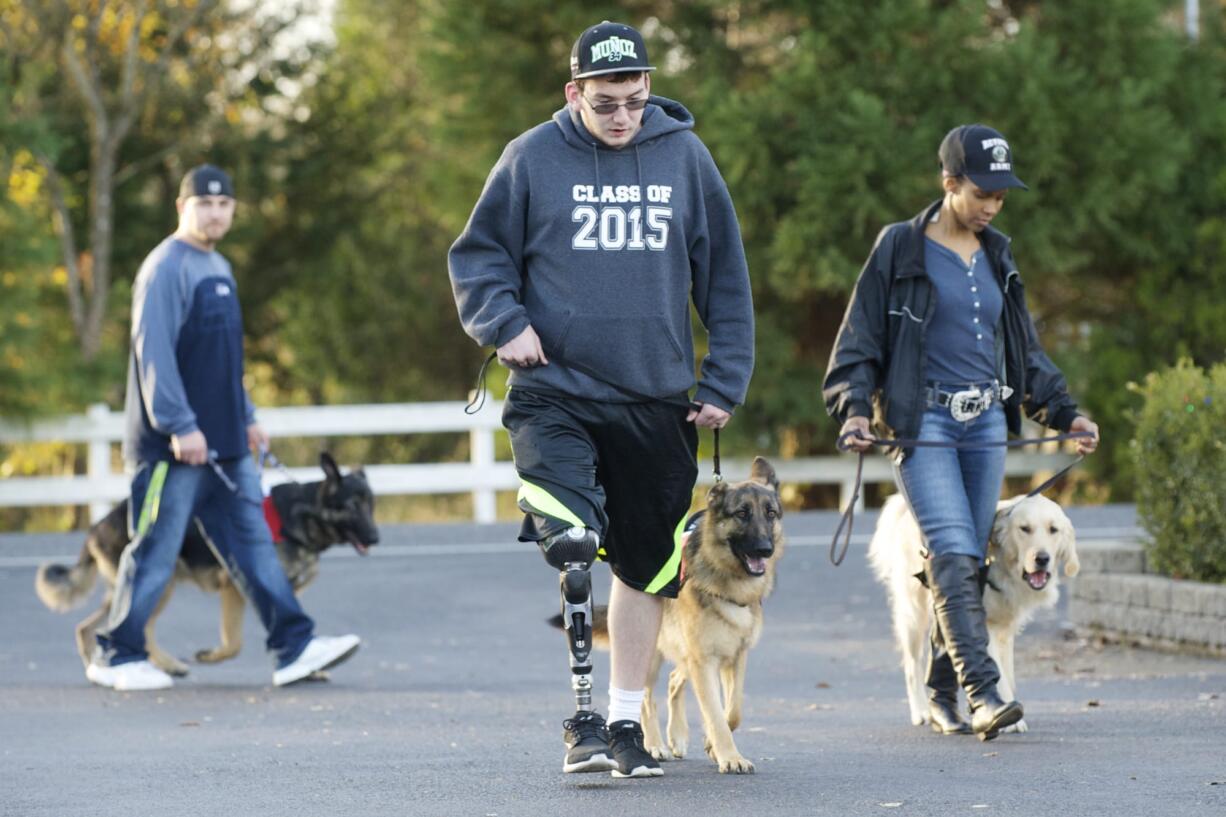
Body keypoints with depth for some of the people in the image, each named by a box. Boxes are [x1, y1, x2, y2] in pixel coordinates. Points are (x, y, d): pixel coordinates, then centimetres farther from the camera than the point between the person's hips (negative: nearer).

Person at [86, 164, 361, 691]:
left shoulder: (219, 268, 17)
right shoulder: (166, 268, -11)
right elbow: (153, 351, -19)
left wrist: (245, 418, 22)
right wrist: (180, 426, -23)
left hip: (224, 444, 9)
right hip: (172, 447, -9)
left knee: (252, 540, 4)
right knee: (156, 552, -2)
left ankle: (294, 647, 1)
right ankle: (116, 656, 9)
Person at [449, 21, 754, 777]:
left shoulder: (684, 156, 3)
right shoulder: (533, 159, -2)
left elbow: (725, 276, 9)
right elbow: (478, 254, 8)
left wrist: (725, 384, 6)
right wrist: (505, 321, -10)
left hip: (657, 402, 3)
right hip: (555, 394, -3)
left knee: (646, 565, 10)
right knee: (570, 542, -21)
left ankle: (626, 720, 23)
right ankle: (583, 714, -13)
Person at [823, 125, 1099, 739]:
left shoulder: (997, 256, 15)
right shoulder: (901, 249, -1)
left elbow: (1025, 348, 23)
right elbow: (860, 338, -2)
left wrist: (1065, 411, 15)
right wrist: (854, 408, -15)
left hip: (987, 424, 5)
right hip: (922, 423, -5)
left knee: (969, 559, 3)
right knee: (953, 552, -18)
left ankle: (942, 695, 12)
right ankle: (982, 692, -26)